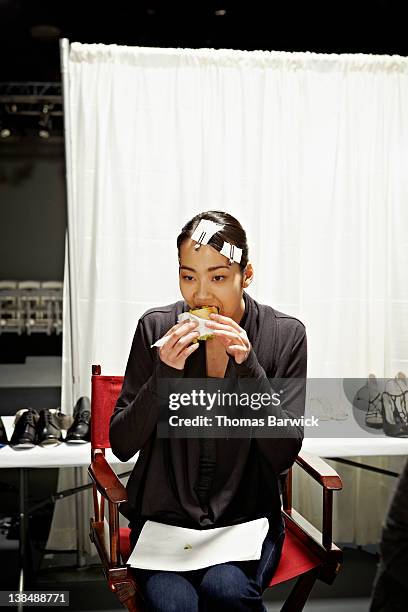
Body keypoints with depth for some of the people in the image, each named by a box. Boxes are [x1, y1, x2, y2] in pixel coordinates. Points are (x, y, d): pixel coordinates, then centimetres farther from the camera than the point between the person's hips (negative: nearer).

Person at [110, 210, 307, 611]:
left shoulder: (285, 335, -4)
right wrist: (164, 374, -18)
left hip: (247, 519, 0)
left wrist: (248, 368, -19)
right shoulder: (157, 328, -3)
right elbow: (121, 445, -2)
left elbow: (283, 455, -7)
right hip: (165, 516, 0)